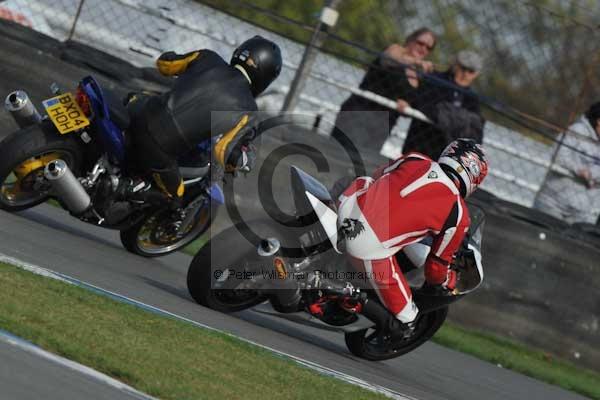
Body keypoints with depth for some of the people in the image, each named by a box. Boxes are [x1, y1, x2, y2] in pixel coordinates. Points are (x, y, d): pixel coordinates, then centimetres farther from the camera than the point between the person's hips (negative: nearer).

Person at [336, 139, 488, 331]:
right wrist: (446, 282, 34)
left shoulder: (416, 159, 9)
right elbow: (437, 263, 10)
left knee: (364, 182, 37)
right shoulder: (458, 214, -1)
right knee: (405, 315, 12)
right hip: (372, 247, -5)